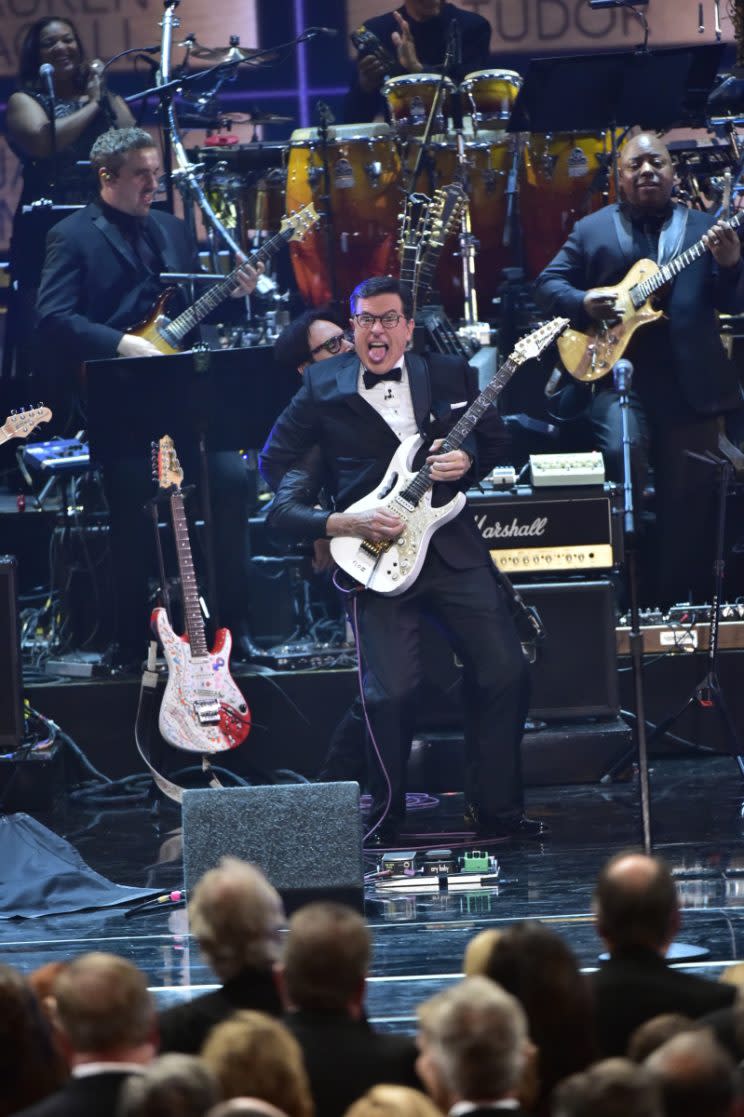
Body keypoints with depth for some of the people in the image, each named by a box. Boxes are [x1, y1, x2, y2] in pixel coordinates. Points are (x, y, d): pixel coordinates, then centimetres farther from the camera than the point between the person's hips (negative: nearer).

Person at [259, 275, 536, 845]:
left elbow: (493, 436, 20)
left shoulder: (450, 375, 8)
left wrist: (467, 460, -3)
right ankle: (386, 814, 10)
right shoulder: (322, 389, 1)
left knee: (506, 672, -4)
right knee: (392, 691, -14)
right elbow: (274, 472, 1)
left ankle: (498, 809, 12)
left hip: (452, 543, 3)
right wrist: (336, 524, -10)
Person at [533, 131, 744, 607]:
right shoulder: (592, 230, 9)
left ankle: (677, 605, 15)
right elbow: (548, 285, 9)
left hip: (691, 384, 1)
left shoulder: (704, 228, 9)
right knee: (622, 457, -24)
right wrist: (584, 303, -10)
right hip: (618, 373, -1)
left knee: (690, 500, 4)